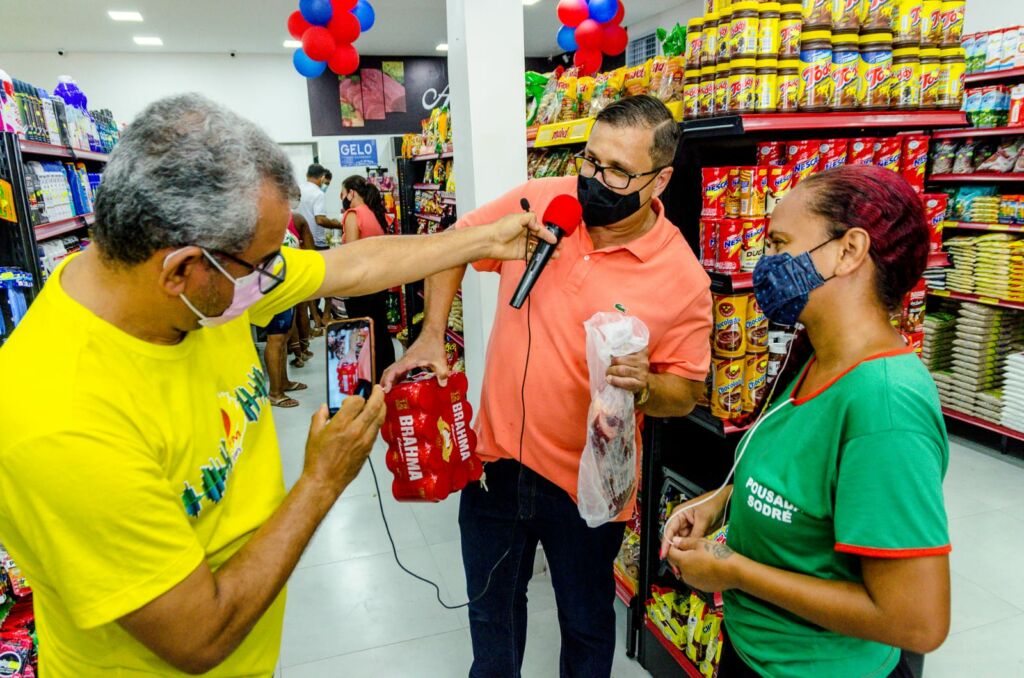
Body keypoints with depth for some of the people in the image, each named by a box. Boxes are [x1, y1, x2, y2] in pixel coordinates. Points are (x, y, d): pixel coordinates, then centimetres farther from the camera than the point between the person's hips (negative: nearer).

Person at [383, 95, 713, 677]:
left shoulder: (683, 276, -15)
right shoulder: (538, 201, -9)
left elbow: (685, 393, -6)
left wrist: (643, 387, -28)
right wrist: (431, 336, -3)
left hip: (587, 483, -2)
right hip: (497, 455, 3)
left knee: (587, 625, 22)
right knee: (491, 610, 26)